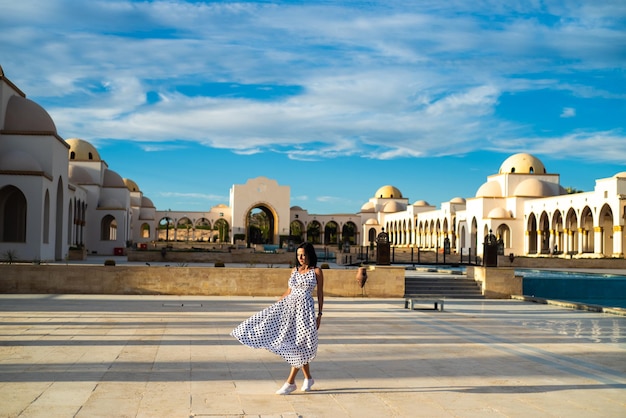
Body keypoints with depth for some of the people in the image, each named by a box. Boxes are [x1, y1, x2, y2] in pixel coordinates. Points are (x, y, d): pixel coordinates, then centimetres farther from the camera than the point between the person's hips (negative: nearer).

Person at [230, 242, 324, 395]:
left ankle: (290, 382, -1)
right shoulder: (294, 270, 13)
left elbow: (320, 294, 0)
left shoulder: (316, 271, -1)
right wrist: (275, 305, 14)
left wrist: (320, 315, -4)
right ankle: (308, 378, 18)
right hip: (288, 306, 5)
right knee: (293, 344, 4)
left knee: (298, 344, -5)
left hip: (304, 308, -5)